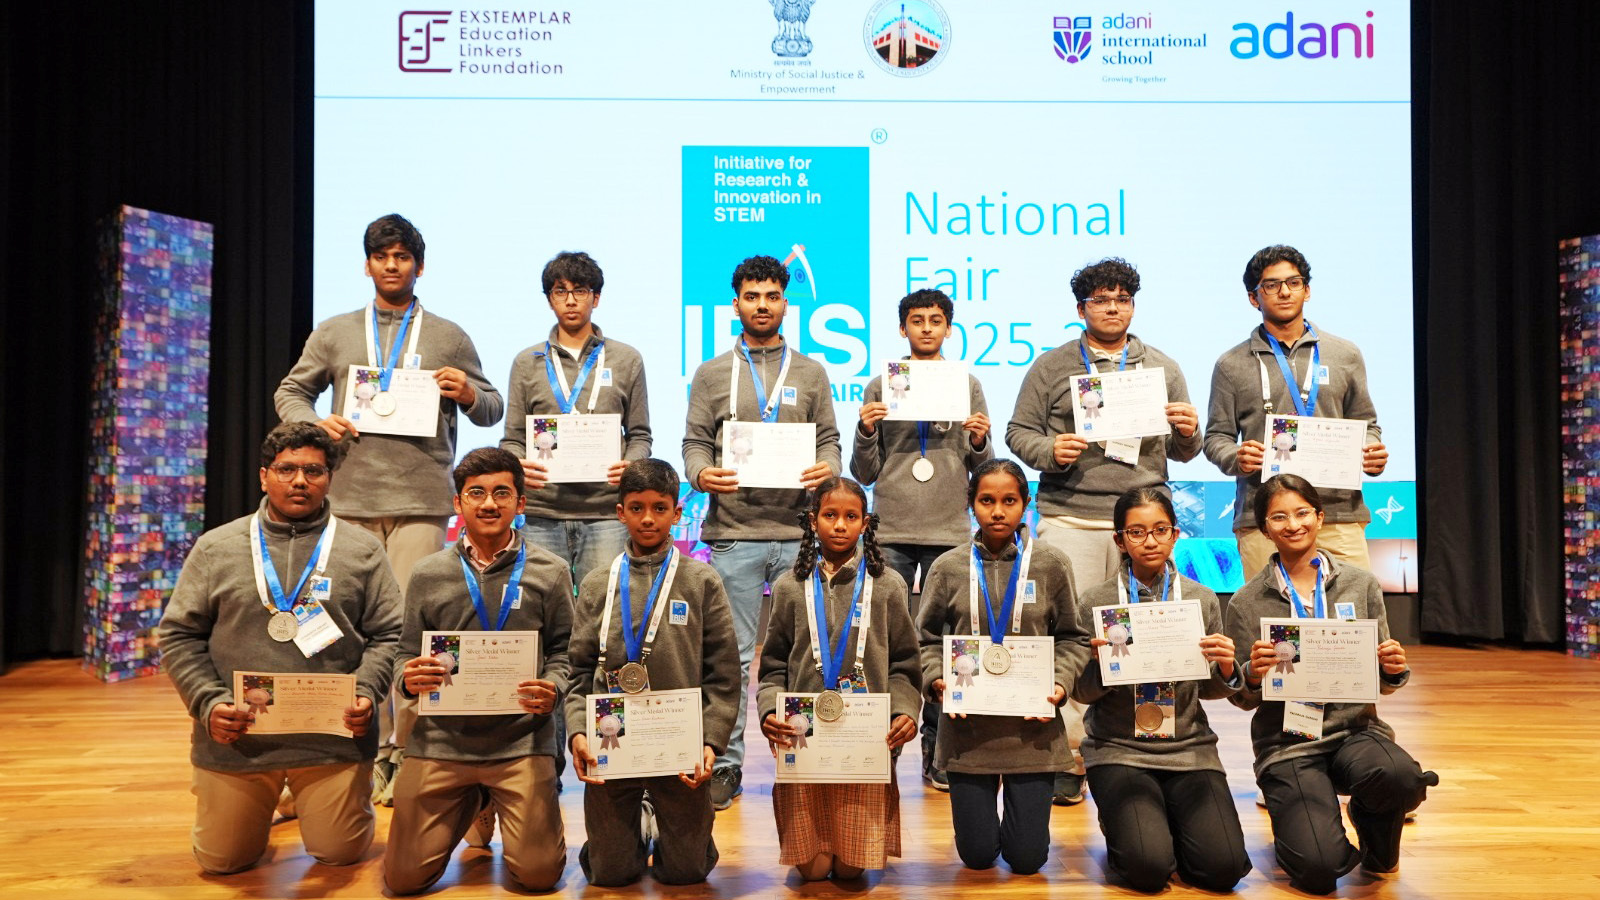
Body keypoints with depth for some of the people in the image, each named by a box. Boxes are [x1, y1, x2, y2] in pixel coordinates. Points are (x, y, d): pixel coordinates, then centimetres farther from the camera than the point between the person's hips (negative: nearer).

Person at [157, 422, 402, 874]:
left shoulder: (362, 550, 2)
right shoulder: (216, 548, 4)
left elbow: (388, 635, 2)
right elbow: (180, 636, 5)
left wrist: (366, 692, -15)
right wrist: (209, 702, -9)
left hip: (333, 739, -1)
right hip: (235, 741, 1)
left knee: (341, 853, 7)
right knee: (222, 861, 11)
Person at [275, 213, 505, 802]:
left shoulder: (449, 337, 12)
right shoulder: (334, 333, 15)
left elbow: (492, 410, 13)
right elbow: (290, 393, 17)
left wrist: (468, 393, -9)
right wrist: (315, 423, -3)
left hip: (421, 501, -2)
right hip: (352, 498, 2)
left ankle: (408, 754, 5)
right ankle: (372, 753, 20)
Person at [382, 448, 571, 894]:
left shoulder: (550, 571, 2)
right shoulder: (427, 575, 6)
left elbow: (563, 652, 4)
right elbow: (406, 656, 10)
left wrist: (552, 689, -16)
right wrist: (409, 678, -12)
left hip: (522, 743, -1)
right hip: (440, 741, 2)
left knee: (538, 874, -6)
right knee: (403, 878, 2)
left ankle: (512, 808, 28)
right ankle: (473, 803, 31)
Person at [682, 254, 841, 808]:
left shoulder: (810, 373, 13)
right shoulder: (712, 374, 10)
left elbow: (829, 440, 12)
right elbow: (694, 444, 7)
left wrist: (827, 469, -10)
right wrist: (702, 474, -14)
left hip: (799, 534, 1)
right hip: (734, 533, -1)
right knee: (733, 656, 2)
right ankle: (726, 765, 12)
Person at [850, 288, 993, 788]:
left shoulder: (968, 386, 10)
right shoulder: (880, 388, 8)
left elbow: (984, 473, 10)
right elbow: (863, 473, 7)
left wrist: (979, 442, -10)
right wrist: (866, 432, -10)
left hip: (949, 534, 0)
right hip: (890, 535, 0)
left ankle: (938, 751, 14)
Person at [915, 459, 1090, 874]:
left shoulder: (1051, 564, -1)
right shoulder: (948, 567, 0)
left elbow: (1072, 638, 4)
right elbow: (927, 639, 5)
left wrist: (1061, 684, -11)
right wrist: (937, 680, -12)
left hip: (1032, 728, 0)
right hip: (968, 728, 1)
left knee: (1028, 857, 3)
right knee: (977, 854, 7)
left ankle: (1023, 796, 35)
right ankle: (983, 791, 39)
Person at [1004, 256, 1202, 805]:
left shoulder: (1163, 368, 17)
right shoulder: (1051, 367, 10)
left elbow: (1183, 451, 18)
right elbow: (1019, 432, 8)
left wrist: (1188, 432, -4)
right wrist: (1050, 450, -11)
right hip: (1070, 518, -2)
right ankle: (1069, 759, 2)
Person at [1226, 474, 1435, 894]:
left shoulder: (1361, 585, 4)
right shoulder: (1246, 604, -2)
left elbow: (1380, 683, 10)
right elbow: (1242, 699, 2)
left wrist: (1394, 671, -13)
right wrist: (1252, 675, -19)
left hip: (1356, 729, 2)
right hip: (1288, 742, -2)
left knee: (1401, 777, -33)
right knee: (1320, 869, -20)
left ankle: (1377, 843, 5)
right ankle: (1298, 819, 19)